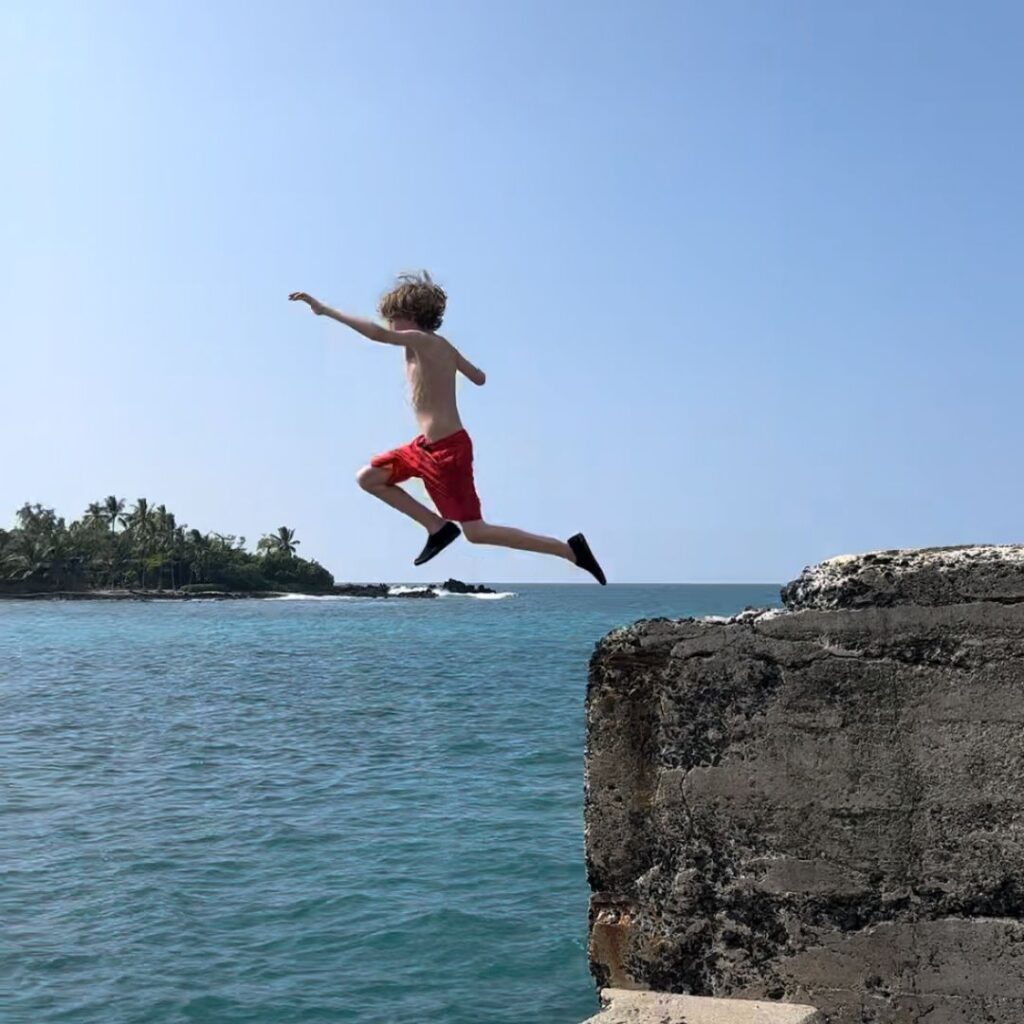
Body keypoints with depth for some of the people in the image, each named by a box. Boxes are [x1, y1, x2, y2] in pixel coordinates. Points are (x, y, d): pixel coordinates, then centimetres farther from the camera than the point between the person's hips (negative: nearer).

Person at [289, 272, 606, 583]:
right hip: (428, 445, 9)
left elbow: (379, 334, -33)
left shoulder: (420, 341, -17)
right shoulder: (444, 347, 7)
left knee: (476, 532, -3)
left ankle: (571, 549, 0)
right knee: (368, 478, 13)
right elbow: (479, 377, 19)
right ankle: (438, 527, 14)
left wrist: (325, 310, -31)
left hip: (448, 450, -9)